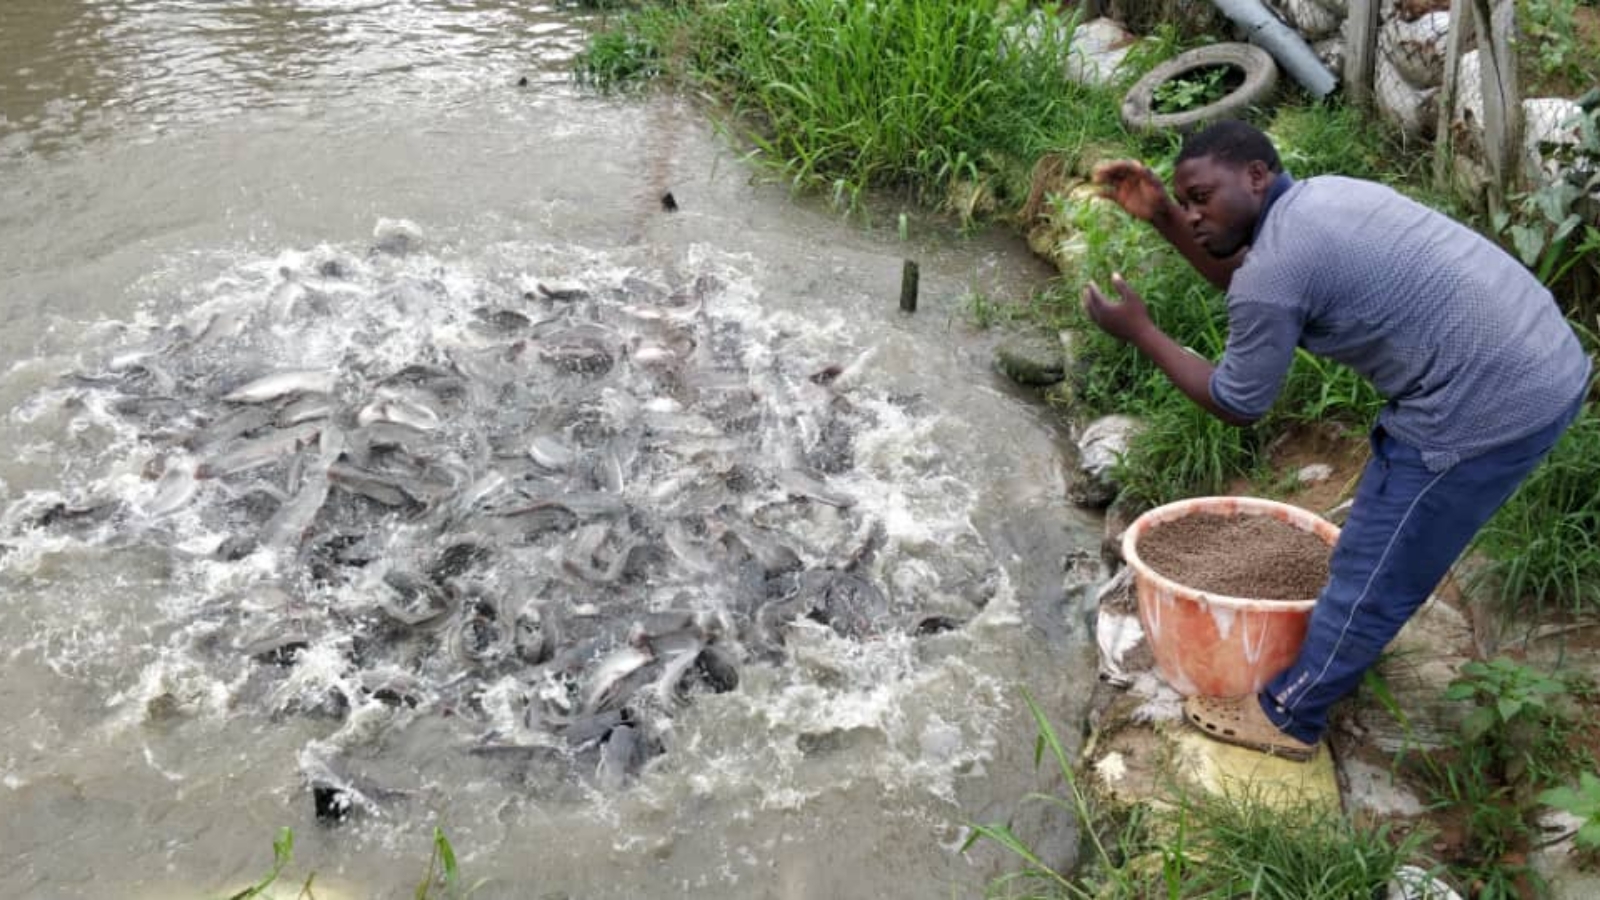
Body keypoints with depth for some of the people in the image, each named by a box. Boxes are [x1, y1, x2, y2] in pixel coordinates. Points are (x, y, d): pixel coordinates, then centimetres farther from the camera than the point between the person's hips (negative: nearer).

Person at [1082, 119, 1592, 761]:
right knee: (1385, 539, 28)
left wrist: (1139, 333, 1)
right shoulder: (1322, 194, 11)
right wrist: (1163, 219, 17)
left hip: (1487, 406, -10)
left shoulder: (1275, 266, -18)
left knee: (1373, 571, 5)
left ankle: (1286, 717, 22)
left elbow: (1237, 405, -5)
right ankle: (1344, 645, 49)